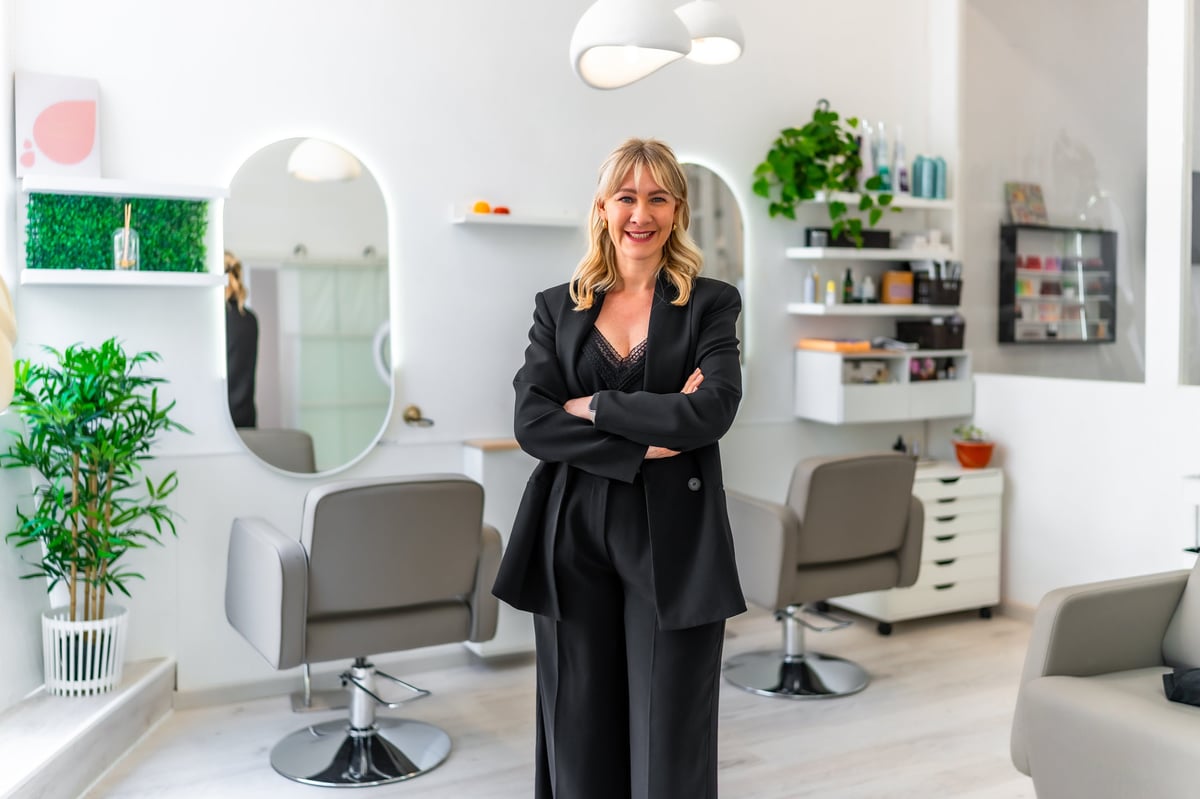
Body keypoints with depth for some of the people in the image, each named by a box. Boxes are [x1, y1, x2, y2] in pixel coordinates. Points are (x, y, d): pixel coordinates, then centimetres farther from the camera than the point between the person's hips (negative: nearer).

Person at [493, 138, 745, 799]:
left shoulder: (711, 303, 5)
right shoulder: (557, 307, 10)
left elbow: (711, 411, -12)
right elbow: (531, 423, -4)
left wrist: (593, 406, -7)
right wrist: (646, 444, -12)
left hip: (671, 548, -2)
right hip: (573, 544, 2)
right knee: (580, 746, 10)